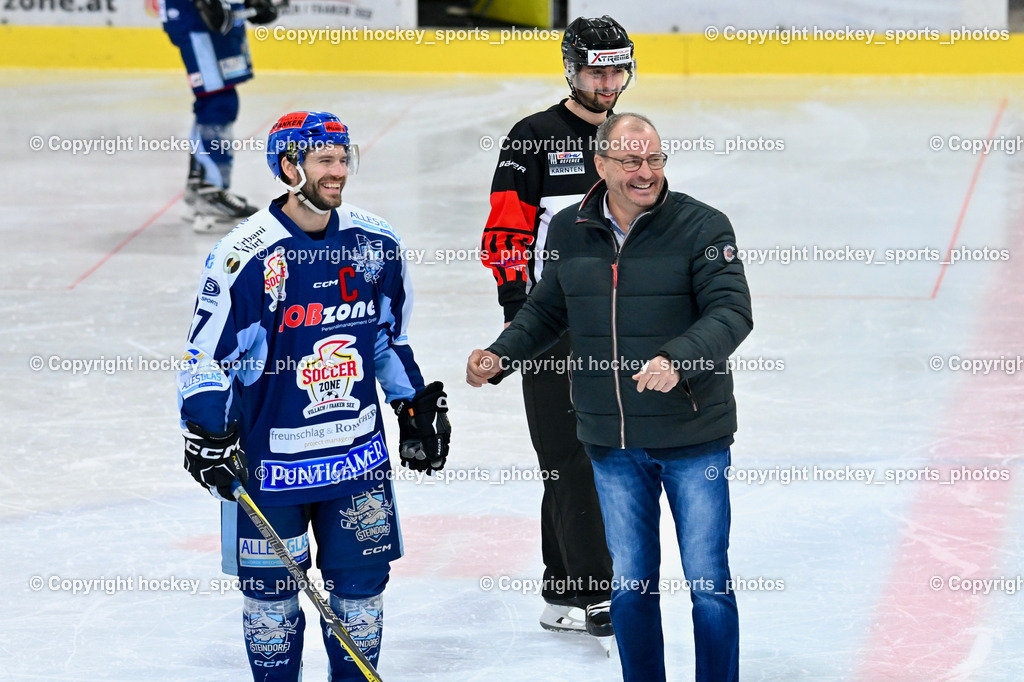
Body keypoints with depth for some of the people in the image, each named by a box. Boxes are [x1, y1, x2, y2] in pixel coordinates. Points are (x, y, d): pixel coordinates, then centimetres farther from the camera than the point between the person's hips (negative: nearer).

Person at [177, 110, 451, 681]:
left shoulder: (376, 242, 2)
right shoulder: (247, 253, -14)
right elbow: (207, 353, -9)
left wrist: (417, 406, 18)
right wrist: (207, 434, -16)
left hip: (358, 451, 4)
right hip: (269, 456, -4)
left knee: (363, 578, 9)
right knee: (271, 586, 6)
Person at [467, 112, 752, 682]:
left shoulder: (702, 226, -9)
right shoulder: (570, 231, 4)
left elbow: (731, 311, -17)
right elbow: (547, 312, 17)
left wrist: (676, 359, -33)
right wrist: (500, 356, 1)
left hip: (694, 439, -3)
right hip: (612, 444, 4)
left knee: (708, 582, 2)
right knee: (629, 583, 11)